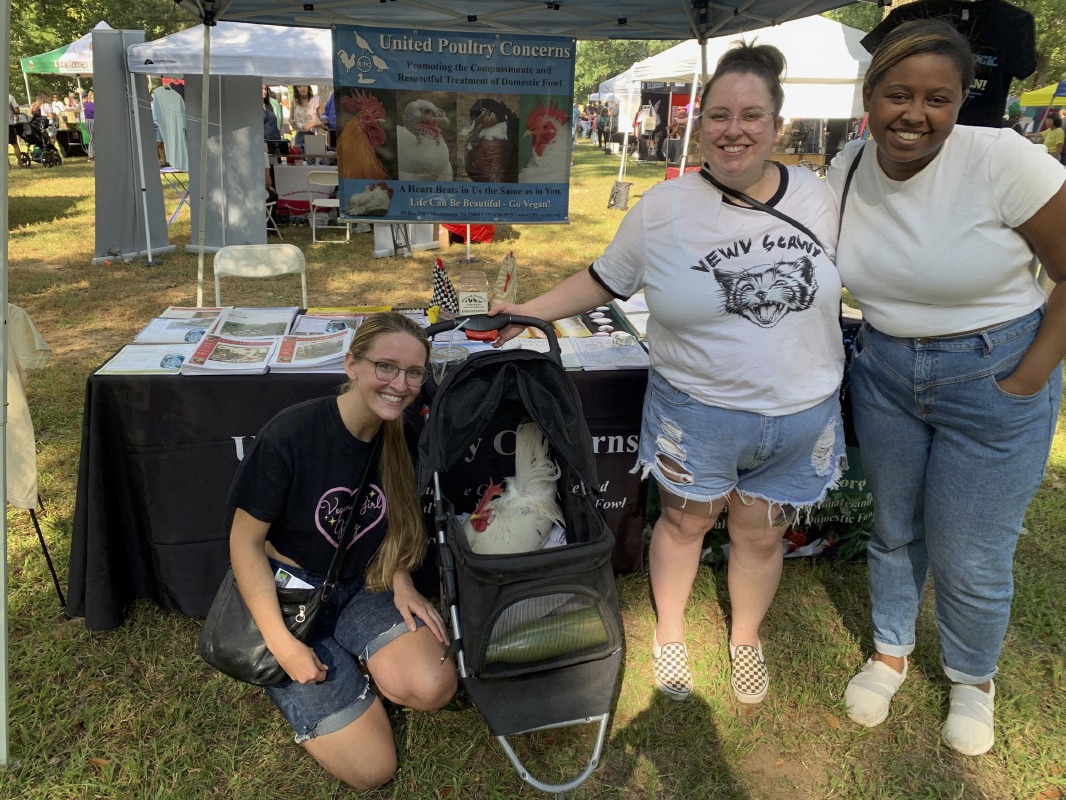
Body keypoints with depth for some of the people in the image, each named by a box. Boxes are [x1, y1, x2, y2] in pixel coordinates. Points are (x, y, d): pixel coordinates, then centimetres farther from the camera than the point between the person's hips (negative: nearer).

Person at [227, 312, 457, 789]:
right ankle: (282, 677, 14)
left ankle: (348, 656, 8)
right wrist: (282, 643, -19)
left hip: (363, 587, 4)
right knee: (372, 769, -9)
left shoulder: (402, 440, -8)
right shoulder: (291, 435, -24)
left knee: (433, 689, -22)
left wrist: (400, 582, -8)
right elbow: (245, 541, -15)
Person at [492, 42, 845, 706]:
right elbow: (604, 280, 1)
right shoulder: (662, 210, -9)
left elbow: (834, 287, 11)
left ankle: (746, 640, 45)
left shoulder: (818, 197, -2)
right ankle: (670, 633, 44)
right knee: (685, 522, 16)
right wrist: (530, 311, -6)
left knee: (761, 534, 16)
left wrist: (827, 378, 12)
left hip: (801, 416, 3)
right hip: (696, 411, -2)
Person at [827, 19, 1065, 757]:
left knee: (969, 558, 7)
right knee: (893, 529, 19)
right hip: (884, 373, 4)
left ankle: (972, 679, 37)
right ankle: (891, 653, 43)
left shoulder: (1003, 161, -19)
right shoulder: (846, 171, -5)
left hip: (993, 383, -3)